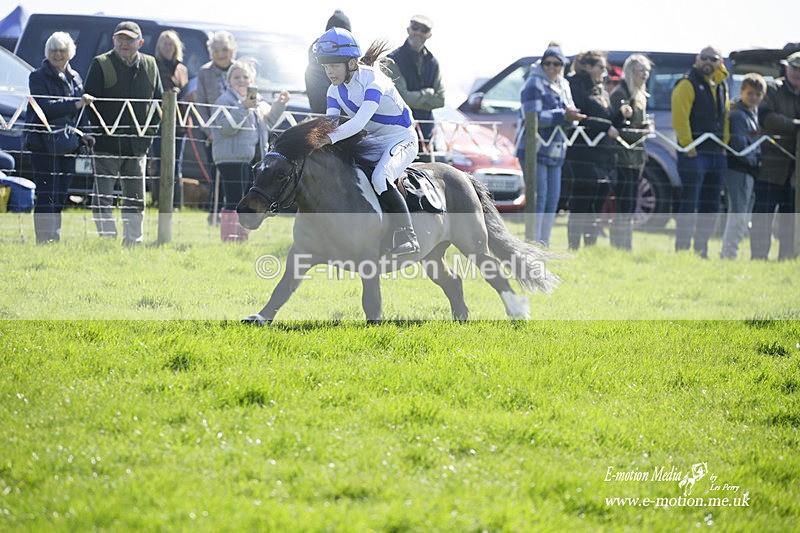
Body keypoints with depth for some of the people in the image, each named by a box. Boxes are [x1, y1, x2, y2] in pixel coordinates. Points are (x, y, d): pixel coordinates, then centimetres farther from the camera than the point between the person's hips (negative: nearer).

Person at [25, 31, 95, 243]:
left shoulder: (75, 78, 17)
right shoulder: (39, 77, -2)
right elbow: (45, 106, -17)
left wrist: (84, 133, 7)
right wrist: (75, 104, -26)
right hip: (44, 144, -6)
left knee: (60, 196, 6)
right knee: (46, 195, -9)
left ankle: (54, 239, 11)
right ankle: (44, 240, -9)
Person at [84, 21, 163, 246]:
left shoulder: (150, 65, 8)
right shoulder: (101, 64, -4)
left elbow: (158, 101, 15)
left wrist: (149, 130, 3)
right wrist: (101, 132, -12)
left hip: (137, 144, 4)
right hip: (107, 143, -4)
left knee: (136, 199, 11)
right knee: (103, 197, -8)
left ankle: (133, 242, 19)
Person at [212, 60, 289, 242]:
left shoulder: (257, 101, 18)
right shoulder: (225, 100, -6)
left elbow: (268, 121, 32)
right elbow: (226, 126, -20)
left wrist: (279, 104, 19)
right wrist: (244, 108, -27)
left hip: (254, 157, 8)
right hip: (233, 158, -8)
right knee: (234, 201, -12)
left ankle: (242, 236, 20)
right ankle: (229, 238, -12)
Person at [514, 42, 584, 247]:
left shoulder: (563, 86, 16)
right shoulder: (534, 84, -8)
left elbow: (569, 112, 17)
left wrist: (571, 116, -8)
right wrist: (562, 115, -22)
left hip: (555, 152, 8)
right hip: (534, 150, -8)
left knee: (553, 198, 6)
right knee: (538, 197, -12)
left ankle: (544, 243, 11)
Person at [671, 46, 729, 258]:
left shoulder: (721, 87, 18)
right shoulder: (687, 84, -7)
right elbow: (679, 117, -14)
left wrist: (724, 145, 12)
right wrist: (688, 147, -18)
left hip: (717, 154, 8)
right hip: (694, 153, -8)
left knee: (711, 206, 9)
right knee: (689, 203, -9)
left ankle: (701, 251, 16)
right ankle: (682, 250, -7)